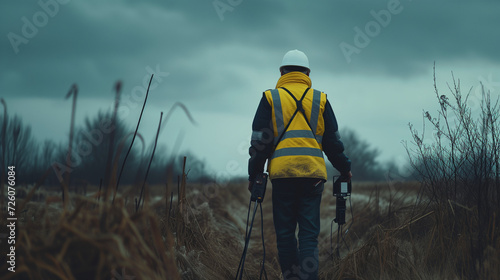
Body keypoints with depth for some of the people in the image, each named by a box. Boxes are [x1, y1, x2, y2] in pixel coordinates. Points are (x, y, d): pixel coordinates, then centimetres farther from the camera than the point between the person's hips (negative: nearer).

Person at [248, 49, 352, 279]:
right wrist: (345, 170, 26)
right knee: (309, 234, 0)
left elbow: (259, 142, 5)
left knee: (285, 233, 7)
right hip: (313, 174, 1)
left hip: (282, 173, -1)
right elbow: (333, 142, 14)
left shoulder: (271, 98, 8)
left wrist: (254, 174, 12)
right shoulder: (320, 99, 12)